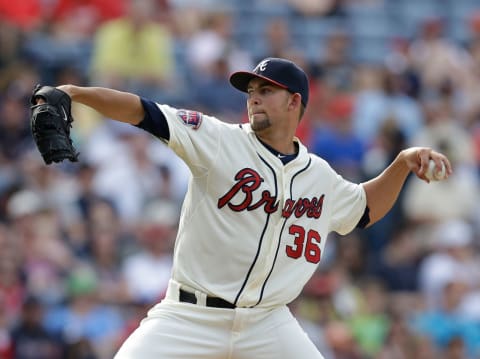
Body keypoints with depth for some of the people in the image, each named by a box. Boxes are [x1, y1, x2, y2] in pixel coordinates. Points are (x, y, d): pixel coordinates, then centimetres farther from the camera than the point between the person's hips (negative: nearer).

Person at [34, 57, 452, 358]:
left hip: (268, 323, 3)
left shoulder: (320, 176, 9)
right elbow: (144, 112, -14)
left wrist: (403, 163, 12)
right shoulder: (219, 140, -4)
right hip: (191, 317, -3)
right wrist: (74, 93, -28)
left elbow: (366, 208, 28)